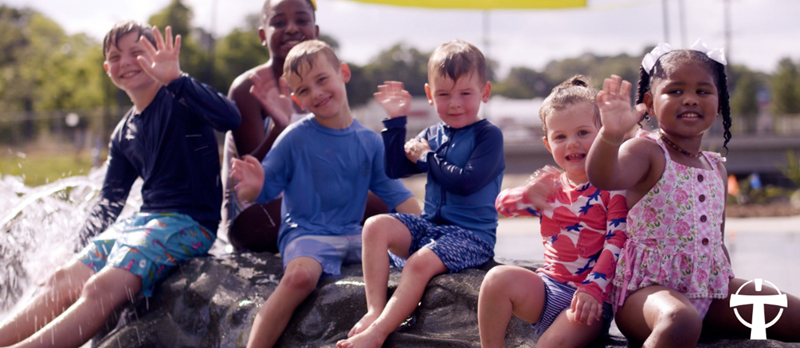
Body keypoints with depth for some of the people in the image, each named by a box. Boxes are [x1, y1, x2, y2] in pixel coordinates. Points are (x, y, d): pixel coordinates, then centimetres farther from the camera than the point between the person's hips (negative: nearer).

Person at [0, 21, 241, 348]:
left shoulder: (180, 99, -4)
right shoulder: (124, 134, 18)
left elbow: (229, 118, -27)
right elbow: (109, 202, 23)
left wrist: (175, 79, -36)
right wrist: (81, 245, 9)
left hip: (190, 223, -8)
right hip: (145, 219, 8)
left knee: (103, 287, -28)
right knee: (65, 279, -13)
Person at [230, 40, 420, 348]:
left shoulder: (370, 141, 9)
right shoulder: (295, 139, -1)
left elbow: (396, 194, 13)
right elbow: (263, 191, 0)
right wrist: (253, 187, -25)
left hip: (353, 234, 4)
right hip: (305, 233, -4)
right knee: (301, 275, -35)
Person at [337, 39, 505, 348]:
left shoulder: (489, 136, -6)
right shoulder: (432, 135, 13)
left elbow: (466, 181, -19)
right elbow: (394, 169, 11)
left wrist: (427, 157, -8)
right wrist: (396, 120, 6)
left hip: (472, 233, -7)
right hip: (430, 224, 7)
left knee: (420, 263, -32)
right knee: (376, 225, -18)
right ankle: (375, 310, -24)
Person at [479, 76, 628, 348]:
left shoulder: (613, 186, -5)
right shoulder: (549, 184, 12)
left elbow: (616, 243, -13)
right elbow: (502, 204, 5)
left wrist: (592, 290, -24)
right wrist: (527, 194, -19)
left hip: (594, 296, -5)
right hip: (549, 287, 5)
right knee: (498, 278, -22)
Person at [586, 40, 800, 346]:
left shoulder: (716, 167, 14)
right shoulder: (647, 152, -8)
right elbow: (604, 178, -31)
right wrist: (611, 134, -50)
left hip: (711, 290, 7)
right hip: (648, 286, -7)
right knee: (681, 320, -40)